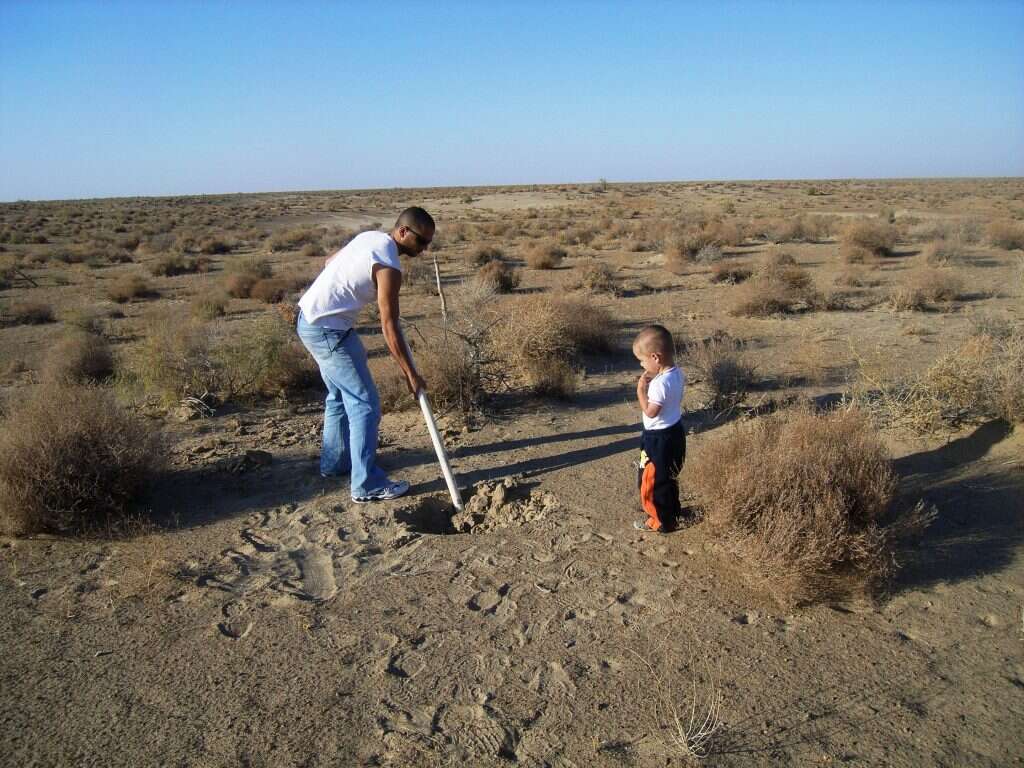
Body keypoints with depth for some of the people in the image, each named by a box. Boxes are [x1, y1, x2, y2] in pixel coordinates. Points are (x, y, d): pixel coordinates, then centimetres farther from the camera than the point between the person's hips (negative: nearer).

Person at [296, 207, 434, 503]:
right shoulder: (388, 267, -20)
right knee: (365, 404, -6)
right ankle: (367, 486, -1)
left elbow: (330, 261, 24)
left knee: (340, 395, 22)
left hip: (309, 318, 10)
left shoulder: (370, 237, 7)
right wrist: (410, 374, -13)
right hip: (328, 329, -10)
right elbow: (389, 329, -19)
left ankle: (334, 463, 36)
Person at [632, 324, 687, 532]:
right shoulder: (677, 374, 0)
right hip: (674, 431, 10)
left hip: (659, 438, -10)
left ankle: (662, 521, 19)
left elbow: (650, 412, -25)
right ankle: (672, 512, 40)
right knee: (668, 477, 25)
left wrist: (641, 389, -19)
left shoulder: (660, 383, -30)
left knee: (652, 480, 6)